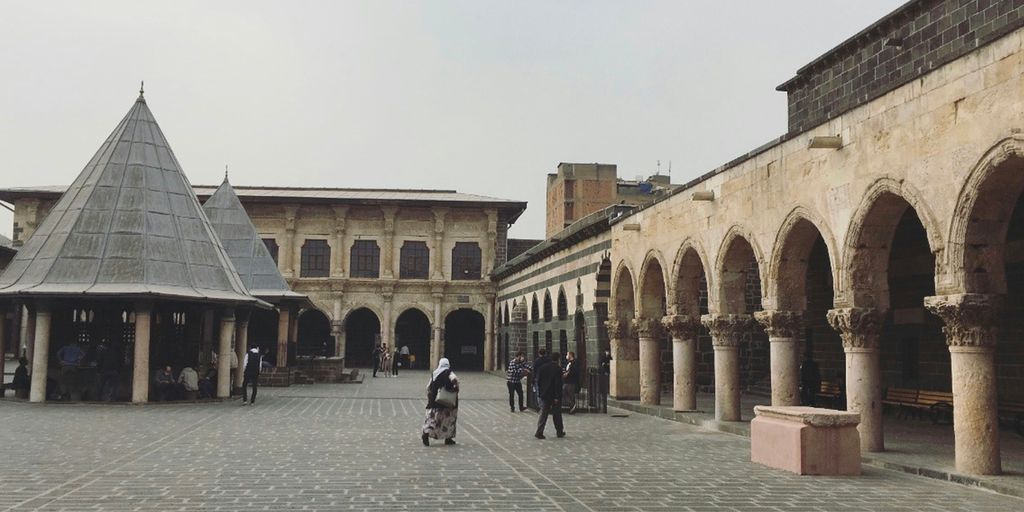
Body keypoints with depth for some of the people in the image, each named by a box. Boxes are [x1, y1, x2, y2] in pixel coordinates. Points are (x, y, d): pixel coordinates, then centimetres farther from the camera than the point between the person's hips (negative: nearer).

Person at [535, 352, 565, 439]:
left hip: (543, 394, 4)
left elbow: (538, 380, 4)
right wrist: (557, 397, -13)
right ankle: (559, 432, 21)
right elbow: (558, 384, -15)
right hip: (554, 395, -4)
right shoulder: (558, 369, -11)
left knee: (543, 413, 6)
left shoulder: (542, 367, 3)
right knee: (557, 414, 10)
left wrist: (539, 392, 9)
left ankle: (539, 432, -5)